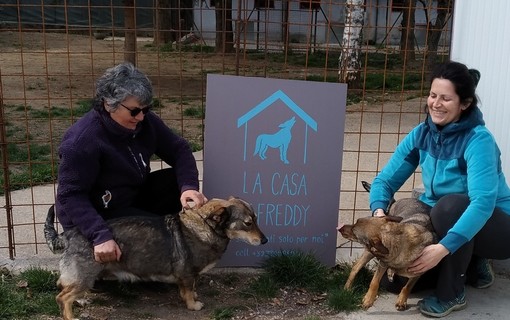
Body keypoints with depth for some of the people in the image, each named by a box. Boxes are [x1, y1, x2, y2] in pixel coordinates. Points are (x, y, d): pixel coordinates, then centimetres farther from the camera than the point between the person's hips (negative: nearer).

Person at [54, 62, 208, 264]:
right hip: (96, 214, -7)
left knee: (178, 182, -9)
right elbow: (70, 196, -28)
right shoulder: (82, 141, -29)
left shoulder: (144, 121, -10)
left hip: (133, 196, 7)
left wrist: (188, 186, -25)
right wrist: (100, 236, -40)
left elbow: (178, 149, -6)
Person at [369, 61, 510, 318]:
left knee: (451, 205, -37)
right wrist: (379, 212, -29)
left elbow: (483, 202, -39)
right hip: (445, 222, 6)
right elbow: (385, 179, -8)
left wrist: (443, 248, -48)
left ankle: (451, 294, -16)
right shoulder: (422, 134, -8)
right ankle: (471, 263, 13)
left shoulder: (479, 140, -26)